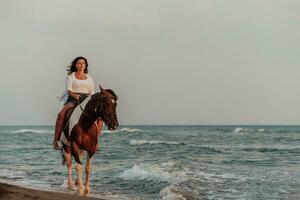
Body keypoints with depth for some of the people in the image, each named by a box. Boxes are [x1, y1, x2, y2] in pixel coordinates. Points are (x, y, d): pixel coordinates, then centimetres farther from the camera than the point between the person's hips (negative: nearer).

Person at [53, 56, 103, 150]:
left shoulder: (89, 78, 19)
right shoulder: (70, 77, 9)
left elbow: (92, 93, 16)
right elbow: (69, 90, -5)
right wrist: (76, 96, -25)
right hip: (72, 100, -3)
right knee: (61, 115, -33)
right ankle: (56, 140, -26)